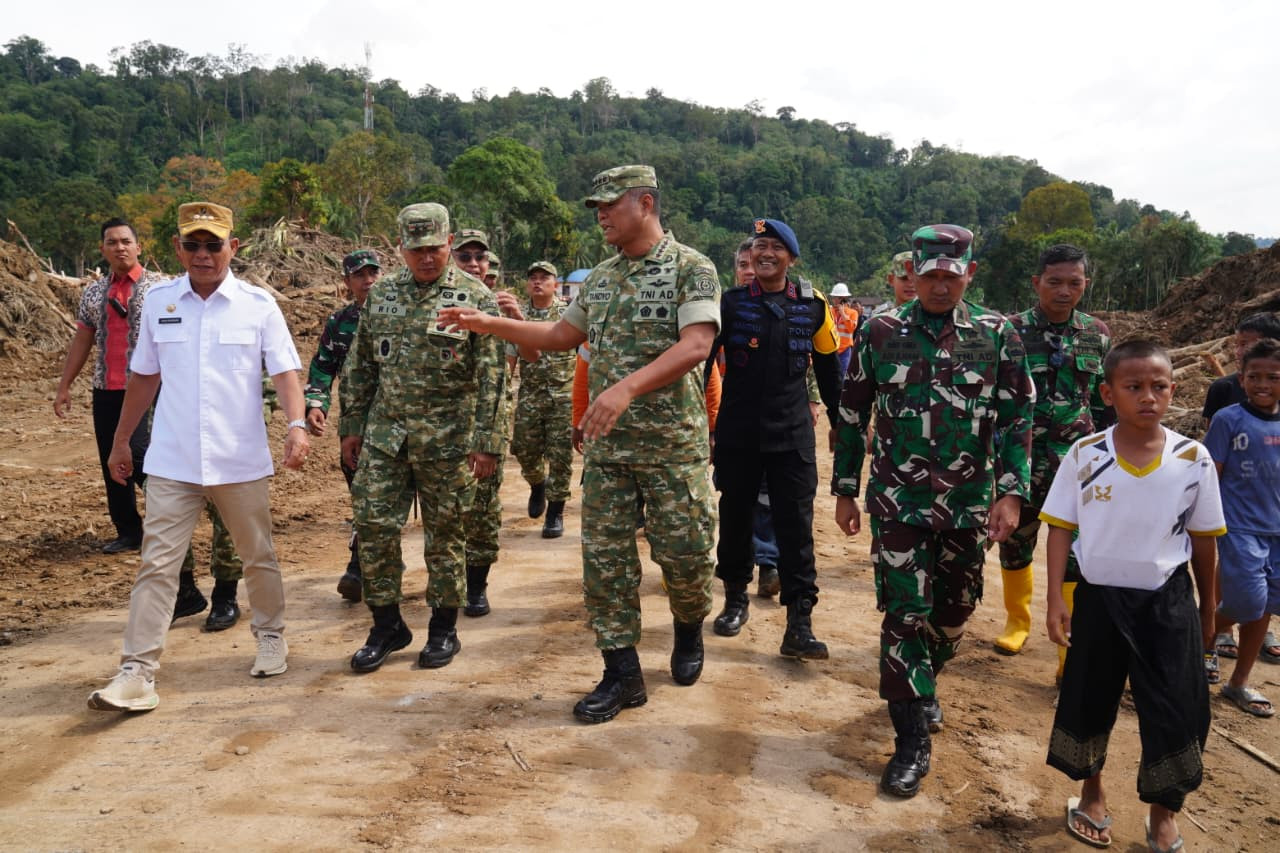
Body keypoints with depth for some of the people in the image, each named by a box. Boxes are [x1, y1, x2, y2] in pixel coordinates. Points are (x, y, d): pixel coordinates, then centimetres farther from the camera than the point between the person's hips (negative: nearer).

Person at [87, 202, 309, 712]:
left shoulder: (258, 304, -3)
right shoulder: (158, 301, 5)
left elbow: (284, 371, -6)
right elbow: (144, 375, 13)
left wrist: (296, 424, -23)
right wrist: (120, 440, 16)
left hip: (241, 460, -1)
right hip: (171, 460, 1)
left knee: (257, 556, 13)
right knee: (157, 563, -1)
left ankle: (271, 636, 33)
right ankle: (137, 671, 3)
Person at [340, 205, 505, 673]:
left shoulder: (475, 296, -5)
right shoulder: (381, 293, 9)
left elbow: (490, 375, -8)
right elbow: (360, 365, 14)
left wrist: (486, 441, -13)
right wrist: (352, 425, 11)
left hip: (447, 439, -4)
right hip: (384, 435, 4)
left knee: (445, 535, 5)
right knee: (372, 527, 4)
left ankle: (444, 628, 21)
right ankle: (387, 624, 20)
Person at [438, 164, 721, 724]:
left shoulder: (691, 269, -9)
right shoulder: (600, 277, 12)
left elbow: (696, 345, -22)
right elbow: (562, 335, 20)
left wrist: (626, 388, -33)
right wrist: (492, 325, 10)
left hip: (672, 445, -5)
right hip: (606, 445, 6)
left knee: (683, 552, 4)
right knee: (604, 556, 4)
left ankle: (689, 629, 35)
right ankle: (622, 674, 15)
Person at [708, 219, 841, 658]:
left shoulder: (813, 306, 2)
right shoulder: (730, 303, -1)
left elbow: (828, 366, 13)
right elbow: (701, 359, 1)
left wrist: (840, 420, 16)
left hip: (793, 436, 0)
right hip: (737, 434, 0)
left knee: (796, 526, -2)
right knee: (735, 518, 12)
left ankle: (799, 624, 2)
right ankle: (735, 598, 32)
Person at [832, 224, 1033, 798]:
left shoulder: (998, 335, 1)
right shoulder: (880, 332, -1)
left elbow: (1017, 418, 1)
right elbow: (852, 414, 5)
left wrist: (1010, 493, -8)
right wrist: (845, 490, 4)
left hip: (969, 506, 2)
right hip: (898, 502, -2)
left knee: (952, 614, 15)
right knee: (904, 615, -3)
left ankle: (922, 686, 43)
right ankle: (912, 742, 7)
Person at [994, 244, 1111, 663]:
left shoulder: (1098, 335, 4)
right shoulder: (1011, 331, -4)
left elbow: (1106, 405, 12)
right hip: (1021, 461, -1)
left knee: (1075, 559, -2)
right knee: (1014, 547, 14)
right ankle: (1016, 621, 38)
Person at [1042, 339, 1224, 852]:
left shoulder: (1194, 460, -7)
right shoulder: (1085, 456, -9)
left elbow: (1203, 540, 3)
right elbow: (1061, 529, -4)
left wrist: (1207, 608, 11)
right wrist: (1055, 600, -9)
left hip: (1167, 601, 0)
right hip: (1099, 597, 0)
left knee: (1176, 710, 4)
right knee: (1088, 700, 13)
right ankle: (1092, 795, 38)